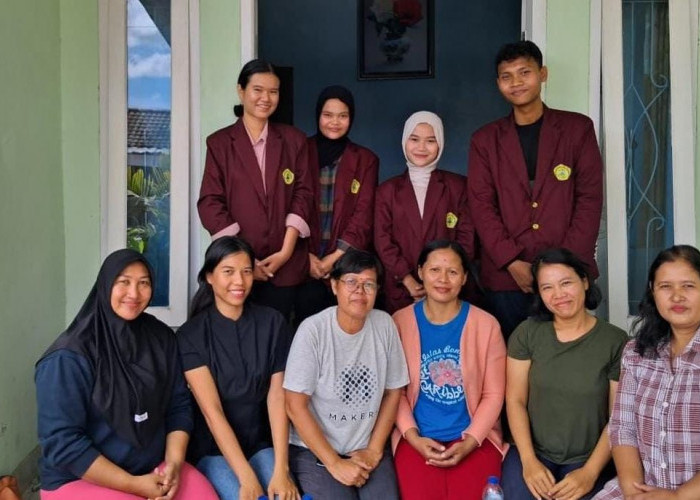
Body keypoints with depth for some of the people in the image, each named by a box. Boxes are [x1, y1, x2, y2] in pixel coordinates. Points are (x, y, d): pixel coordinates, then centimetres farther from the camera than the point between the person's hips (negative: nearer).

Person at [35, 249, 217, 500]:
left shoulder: (161, 338, 2)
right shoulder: (70, 356, -14)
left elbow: (179, 406, 4)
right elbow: (61, 442, -16)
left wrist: (174, 464, -11)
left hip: (154, 467, 5)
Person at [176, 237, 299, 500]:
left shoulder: (272, 323, -2)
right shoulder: (191, 335, -8)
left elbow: (277, 397, -7)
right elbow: (212, 410, -15)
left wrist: (281, 469, -17)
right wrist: (246, 477, -22)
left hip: (262, 444, 2)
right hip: (212, 449, -2)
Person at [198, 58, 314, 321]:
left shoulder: (294, 139, 9)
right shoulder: (219, 142, 4)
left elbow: (304, 194, 3)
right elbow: (210, 203, -2)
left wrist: (286, 251, -8)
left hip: (285, 264, 1)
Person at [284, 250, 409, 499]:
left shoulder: (384, 324, -4)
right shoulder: (312, 330, -14)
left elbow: (393, 392, 6)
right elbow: (295, 406, -12)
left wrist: (374, 450, 1)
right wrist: (334, 463, -12)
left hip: (368, 449, 3)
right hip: (313, 450, -3)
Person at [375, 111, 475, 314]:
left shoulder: (457, 185, 6)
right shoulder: (387, 189, 8)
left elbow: (467, 236, 0)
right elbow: (382, 240, 1)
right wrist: (408, 280, -11)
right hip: (400, 291, 1)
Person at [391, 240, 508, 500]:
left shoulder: (486, 324, -1)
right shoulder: (400, 322, 0)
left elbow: (493, 394, 1)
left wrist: (470, 441, -9)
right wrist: (412, 436, -9)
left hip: (475, 439, 0)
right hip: (417, 439, 0)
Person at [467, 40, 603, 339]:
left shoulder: (577, 128, 7)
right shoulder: (484, 140, 10)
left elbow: (590, 199, 1)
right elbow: (481, 206, 2)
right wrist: (512, 262, -10)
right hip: (504, 276, 1)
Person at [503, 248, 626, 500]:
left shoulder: (615, 341, -4)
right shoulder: (526, 333, 0)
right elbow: (515, 400, -1)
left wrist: (590, 472, -12)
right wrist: (529, 461, -11)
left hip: (589, 459, -1)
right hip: (533, 452, 1)